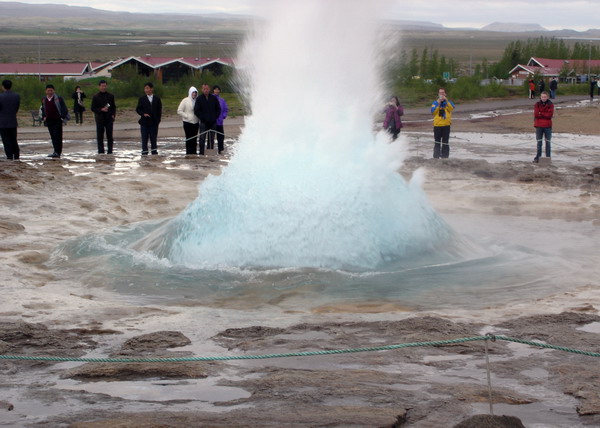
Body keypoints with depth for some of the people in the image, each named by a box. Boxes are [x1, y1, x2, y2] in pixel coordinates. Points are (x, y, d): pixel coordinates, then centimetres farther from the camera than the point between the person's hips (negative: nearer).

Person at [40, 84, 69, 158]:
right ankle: (56, 151, 16)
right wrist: (43, 117, 9)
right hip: (49, 121, 5)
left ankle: (57, 152, -12)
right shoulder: (44, 100, 10)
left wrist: (63, 117, -11)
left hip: (57, 121, -5)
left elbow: (64, 108, -4)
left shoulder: (58, 98, -5)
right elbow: (43, 109, 23)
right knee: (53, 137, 8)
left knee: (57, 136, -9)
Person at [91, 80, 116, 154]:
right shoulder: (95, 97, 3)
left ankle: (110, 151, 6)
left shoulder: (110, 96, 9)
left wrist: (113, 115, -1)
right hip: (100, 119, -1)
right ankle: (101, 151, 7)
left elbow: (114, 107, 14)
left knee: (109, 136, 0)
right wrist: (101, 109, -13)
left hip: (109, 118, 1)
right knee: (100, 137, 1)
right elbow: (93, 108, 1)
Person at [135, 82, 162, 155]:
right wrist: (143, 114, -14)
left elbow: (159, 110, 8)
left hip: (154, 122, 1)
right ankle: (144, 152, 2)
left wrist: (158, 119, -1)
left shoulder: (157, 98, 7)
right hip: (144, 122, -1)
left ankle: (154, 152, 10)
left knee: (153, 138, 5)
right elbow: (138, 109, 4)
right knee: (144, 138, -1)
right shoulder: (142, 99, 4)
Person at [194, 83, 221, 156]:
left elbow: (218, 109, 12)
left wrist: (215, 117, 0)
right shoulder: (199, 99, 1)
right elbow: (196, 111, 0)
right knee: (202, 138, -7)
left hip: (213, 122, 2)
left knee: (211, 139, 6)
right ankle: (201, 153, -4)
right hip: (203, 122, -2)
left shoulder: (214, 98, 7)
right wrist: (202, 118, -7)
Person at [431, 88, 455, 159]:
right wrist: (438, 104, -13)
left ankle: (445, 155, 7)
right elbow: (433, 112, -7)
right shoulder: (435, 103, 8)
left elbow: (451, 108, -12)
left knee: (445, 141, 2)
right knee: (437, 142, 1)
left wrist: (446, 100, -17)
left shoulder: (448, 102, 9)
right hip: (437, 124, 0)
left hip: (446, 124, 0)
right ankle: (436, 156, 2)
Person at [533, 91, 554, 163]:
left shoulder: (550, 104, 0)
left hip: (547, 126, -1)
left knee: (548, 142, 5)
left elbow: (550, 115, -12)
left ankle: (548, 157, 10)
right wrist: (545, 115, -11)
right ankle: (538, 156, 10)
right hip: (539, 126, 1)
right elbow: (536, 114, -8)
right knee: (539, 142, 5)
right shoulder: (537, 104, 3)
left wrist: (540, 113, -11)